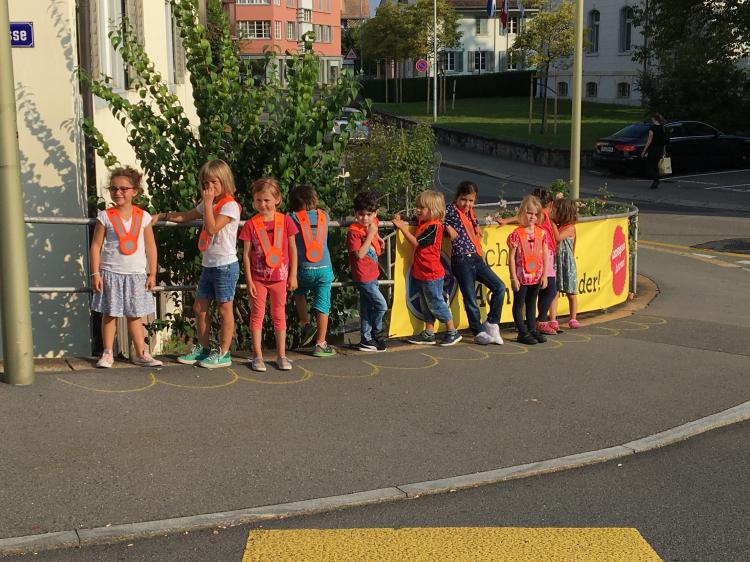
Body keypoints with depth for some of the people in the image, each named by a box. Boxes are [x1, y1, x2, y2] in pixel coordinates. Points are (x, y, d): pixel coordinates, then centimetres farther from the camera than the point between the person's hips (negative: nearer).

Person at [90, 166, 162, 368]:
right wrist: (95, 273, -8)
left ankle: (140, 353, 15)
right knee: (110, 314, 5)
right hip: (111, 273, -1)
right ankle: (107, 354, 14)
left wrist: (152, 274, 3)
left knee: (135, 315, 8)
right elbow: (96, 246, -3)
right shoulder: (105, 217, -4)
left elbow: (150, 247, 5)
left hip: (136, 274, 1)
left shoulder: (143, 217, 1)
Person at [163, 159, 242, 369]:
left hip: (225, 266, -9)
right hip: (208, 265, 9)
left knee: (225, 309, 0)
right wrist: (162, 216, 16)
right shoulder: (208, 204, 14)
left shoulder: (230, 205, -13)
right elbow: (185, 216, 23)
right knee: (199, 308, 12)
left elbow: (212, 228, -22)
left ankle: (223, 353, 6)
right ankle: (203, 348, 23)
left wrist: (208, 203, -17)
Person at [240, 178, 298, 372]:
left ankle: (281, 355, 18)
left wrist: (293, 275, 0)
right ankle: (258, 356, 12)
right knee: (257, 315, 5)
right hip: (258, 277, -1)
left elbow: (293, 249, 2)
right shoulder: (251, 224, -6)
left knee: (279, 315, 10)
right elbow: (246, 253, -3)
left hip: (279, 276, 1)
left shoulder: (285, 221, -4)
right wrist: (249, 279, -7)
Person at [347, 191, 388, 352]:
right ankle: (376, 333, 14)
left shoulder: (372, 223, 2)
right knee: (381, 305, -7)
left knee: (367, 308, 15)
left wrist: (377, 238, 5)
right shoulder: (354, 231, -20)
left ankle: (367, 339, 24)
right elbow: (359, 254, -27)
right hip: (363, 276, -8)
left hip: (372, 274, 8)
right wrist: (370, 235, -28)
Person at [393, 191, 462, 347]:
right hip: (420, 273, 9)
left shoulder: (434, 226, -20)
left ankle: (453, 332, 11)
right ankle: (428, 334, 24)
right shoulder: (421, 222, 6)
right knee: (425, 304, 15)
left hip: (432, 274, -9)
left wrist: (402, 227, -19)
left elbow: (416, 242, -23)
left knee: (436, 303, 0)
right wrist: (400, 221, 2)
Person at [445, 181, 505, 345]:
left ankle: (491, 323, 15)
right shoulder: (451, 210, -4)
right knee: (470, 298, -3)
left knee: (499, 287, 4)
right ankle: (479, 332, 7)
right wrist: (448, 226, -17)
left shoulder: (470, 213, 18)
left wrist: (477, 227, 20)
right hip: (461, 260, -8)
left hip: (476, 259, 8)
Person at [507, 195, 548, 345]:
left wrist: (544, 275, 3)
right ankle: (522, 333, 11)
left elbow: (545, 256, 7)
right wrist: (514, 278, -12)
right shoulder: (517, 234, -10)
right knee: (519, 304, 5)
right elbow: (512, 257, -9)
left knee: (532, 304, 16)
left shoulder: (541, 233, 3)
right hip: (522, 276, -4)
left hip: (536, 276, 5)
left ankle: (532, 330, 25)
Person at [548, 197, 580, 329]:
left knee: (571, 294, 8)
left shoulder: (570, 228, -11)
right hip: (554, 263, 5)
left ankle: (573, 319, 21)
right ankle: (553, 320, 4)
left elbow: (558, 237, -25)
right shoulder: (556, 226, 8)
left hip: (567, 264, -5)